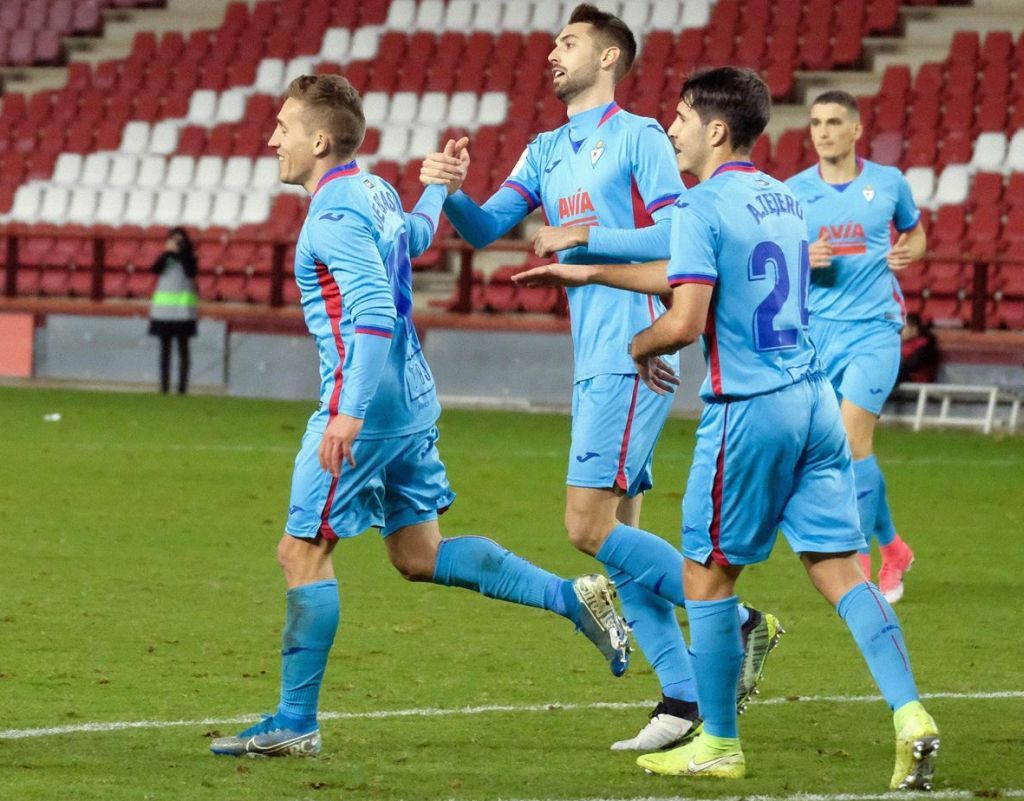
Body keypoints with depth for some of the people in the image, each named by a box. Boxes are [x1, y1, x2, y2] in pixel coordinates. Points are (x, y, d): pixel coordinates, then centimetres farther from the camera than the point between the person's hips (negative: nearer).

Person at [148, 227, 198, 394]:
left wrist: (180, 253, -15)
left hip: (183, 308, -3)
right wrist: (167, 252, -14)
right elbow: (155, 269, -7)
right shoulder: (165, 256, 9)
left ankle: (182, 385, -4)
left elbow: (191, 272, -15)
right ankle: (164, 385, 4)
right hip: (164, 307, 3)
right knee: (165, 347, 3)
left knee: (182, 347, -3)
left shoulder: (188, 257, 3)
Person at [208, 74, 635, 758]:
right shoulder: (376, 191, 11)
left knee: (302, 552, -3)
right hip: (412, 403, 10)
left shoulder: (334, 211, -16)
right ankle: (576, 598, 9)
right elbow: (416, 235, 35)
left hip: (364, 406, -10)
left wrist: (349, 413, -30)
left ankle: (295, 723, -1)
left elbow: (374, 313, -25)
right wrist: (437, 189, 55)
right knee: (419, 556, 15)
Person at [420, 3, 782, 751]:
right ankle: (687, 698, 8)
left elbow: (676, 235, -12)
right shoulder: (547, 152, 18)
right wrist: (450, 191, -8)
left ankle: (739, 622, -6)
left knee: (591, 527, -15)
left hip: (632, 356, -8)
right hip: (593, 362, 8)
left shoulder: (639, 136, -5)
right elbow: (486, 228, 11)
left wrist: (585, 237, -17)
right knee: (619, 536, 5)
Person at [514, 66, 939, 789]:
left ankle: (719, 744, 14)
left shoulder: (703, 207, -10)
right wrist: (590, 273, 34)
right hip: (813, 400, 7)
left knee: (708, 575, 7)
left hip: (749, 409, -7)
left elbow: (685, 321, -19)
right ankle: (910, 715, -12)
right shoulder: (783, 199, 16)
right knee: (841, 569, 4)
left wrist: (640, 347, 4)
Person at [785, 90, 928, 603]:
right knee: (854, 448, 8)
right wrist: (805, 259, -13)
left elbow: (915, 232, 19)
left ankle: (857, 564, -9)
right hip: (817, 330, 3)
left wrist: (908, 252, -4)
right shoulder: (794, 191, 3)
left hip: (874, 329, -3)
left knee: (851, 439, -16)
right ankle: (892, 549, 29)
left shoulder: (888, 182, 2)